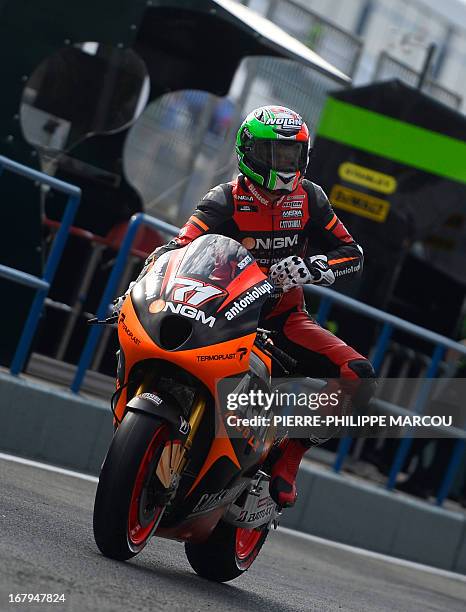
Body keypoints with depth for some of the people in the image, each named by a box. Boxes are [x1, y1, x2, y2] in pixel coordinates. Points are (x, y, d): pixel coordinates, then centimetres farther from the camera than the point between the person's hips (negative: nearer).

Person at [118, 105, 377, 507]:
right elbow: (177, 249, -18)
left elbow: (353, 254, 1)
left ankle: (286, 455, -11)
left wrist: (311, 267, -21)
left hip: (285, 316, 3)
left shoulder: (309, 199, 1)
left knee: (358, 376, -20)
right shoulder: (226, 202, -9)